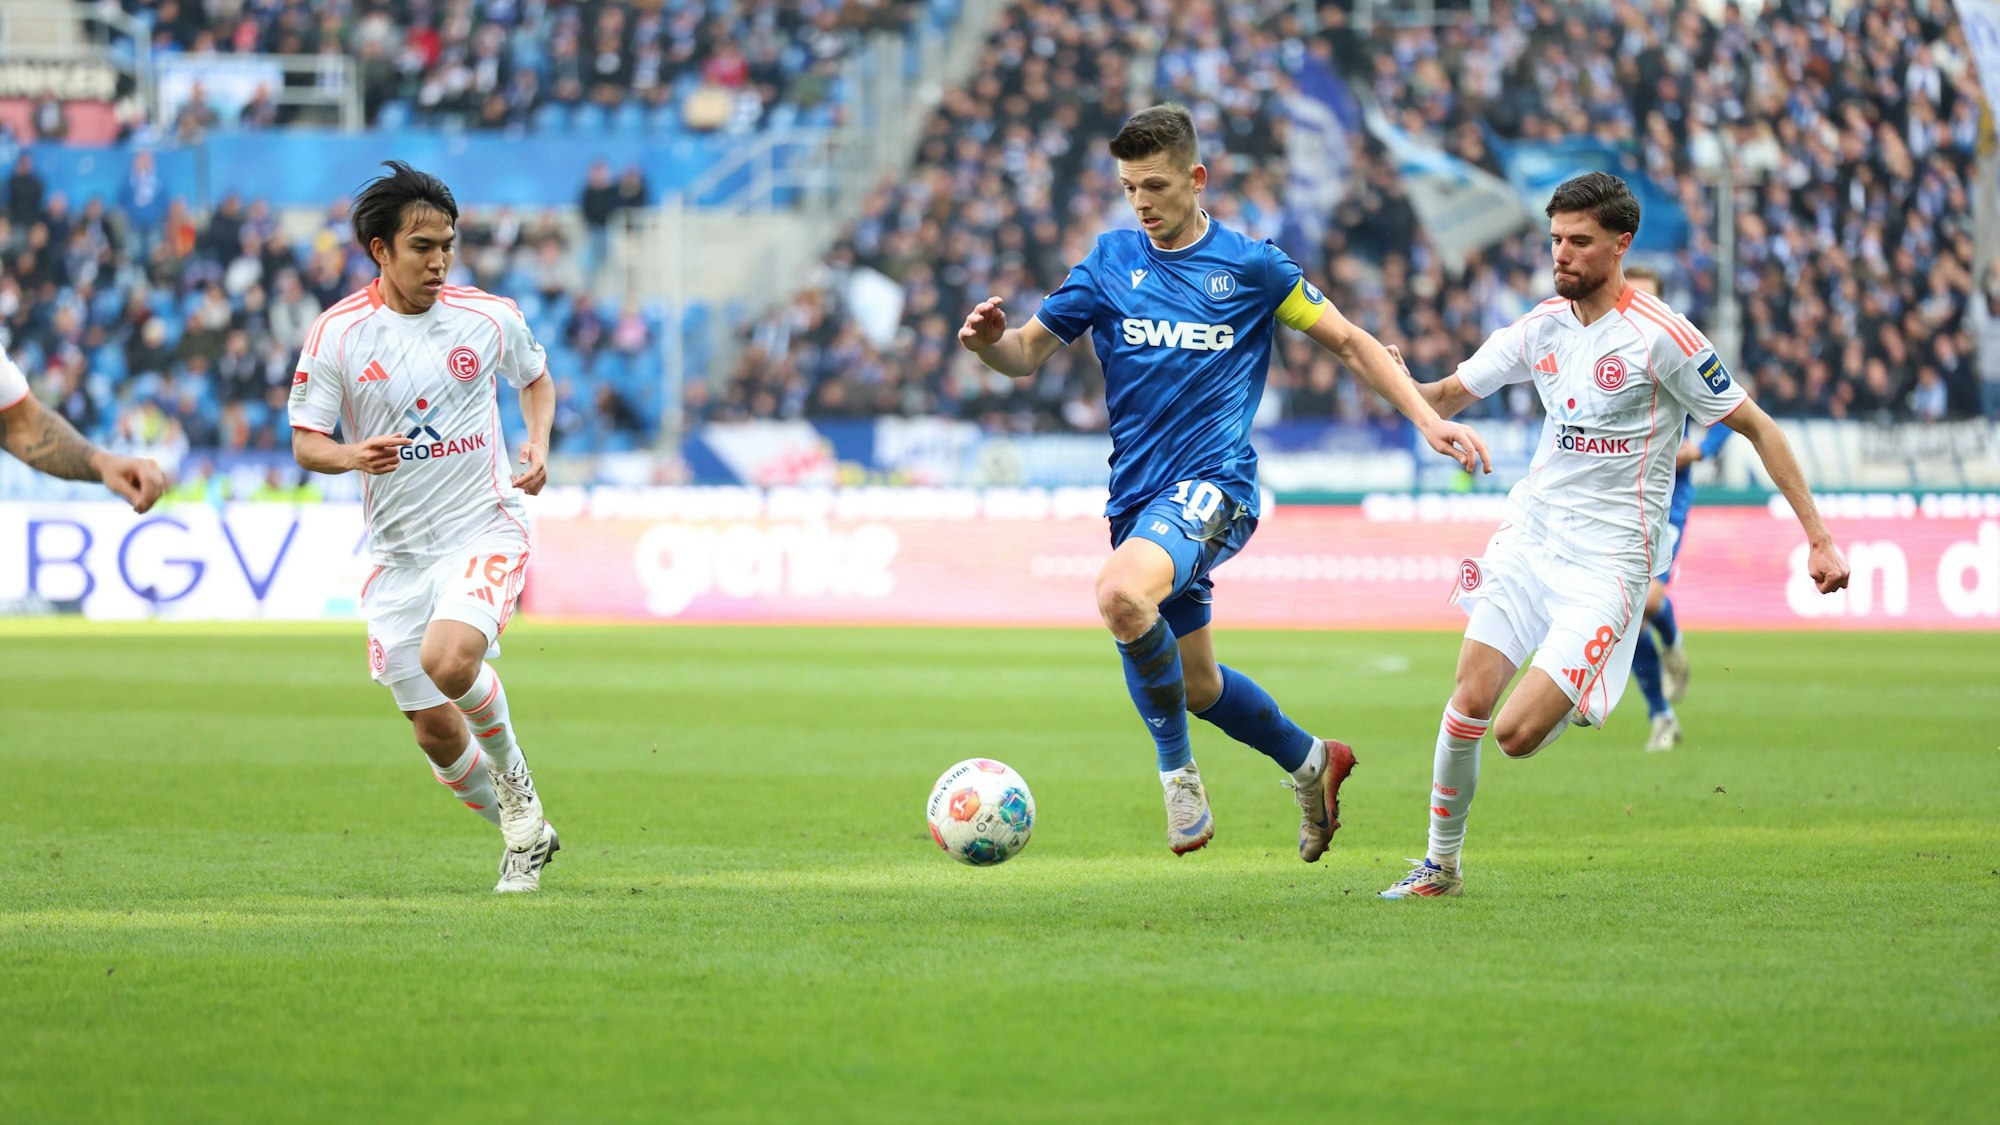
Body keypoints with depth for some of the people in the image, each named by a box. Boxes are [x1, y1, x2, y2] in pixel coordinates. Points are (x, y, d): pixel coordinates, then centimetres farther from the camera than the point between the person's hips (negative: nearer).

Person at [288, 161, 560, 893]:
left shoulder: (490, 318, -3)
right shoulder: (337, 333, -6)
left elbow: (535, 377, 18)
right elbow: (305, 444, -3)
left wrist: (538, 443, -2)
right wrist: (353, 455, -25)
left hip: (484, 528, -2)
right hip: (399, 551, 2)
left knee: (449, 656, -30)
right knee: (436, 732, 3)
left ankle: (515, 785, -3)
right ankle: (525, 835, 28)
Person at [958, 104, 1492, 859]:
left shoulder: (1250, 265, 0)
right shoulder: (1111, 262, 7)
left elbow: (1348, 342, 9)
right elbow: (1030, 352, 8)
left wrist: (1427, 419, -1)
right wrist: (989, 342, -16)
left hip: (1213, 482, -5)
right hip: (1137, 493, 5)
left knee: (1121, 595, -34)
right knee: (1193, 684, 14)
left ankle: (1177, 770, -15)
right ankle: (1311, 762, 41)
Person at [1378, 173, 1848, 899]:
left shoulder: (1661, 337, -13)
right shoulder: (1541, 327, 5)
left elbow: (1755, 427, -7)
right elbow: (1446, 396, 15)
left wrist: (1818, 538, -10)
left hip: (1609, 559, -5)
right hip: (1529, 537, 5)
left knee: (1517, 735, -15)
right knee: (1468, 702, -6)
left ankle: (1578, 699, 21)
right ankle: (1441, 865, 13)